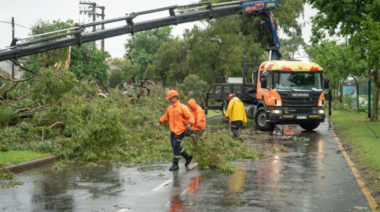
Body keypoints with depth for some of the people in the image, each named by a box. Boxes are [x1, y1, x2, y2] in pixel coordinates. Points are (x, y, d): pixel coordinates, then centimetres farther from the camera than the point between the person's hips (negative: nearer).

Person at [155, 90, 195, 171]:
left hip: (180, 130, -7)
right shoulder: (170, 108, 11)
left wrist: (190, 124, -30)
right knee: (174, 146, 9)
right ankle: (187, 157, 27)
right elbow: (166, 117, 26)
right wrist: (160, 122, 19)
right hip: (173, 130, 7)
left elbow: (190, 116, -13)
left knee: (176, 146, -8)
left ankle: (175, 164, 1)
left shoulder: (182, 107, -11)